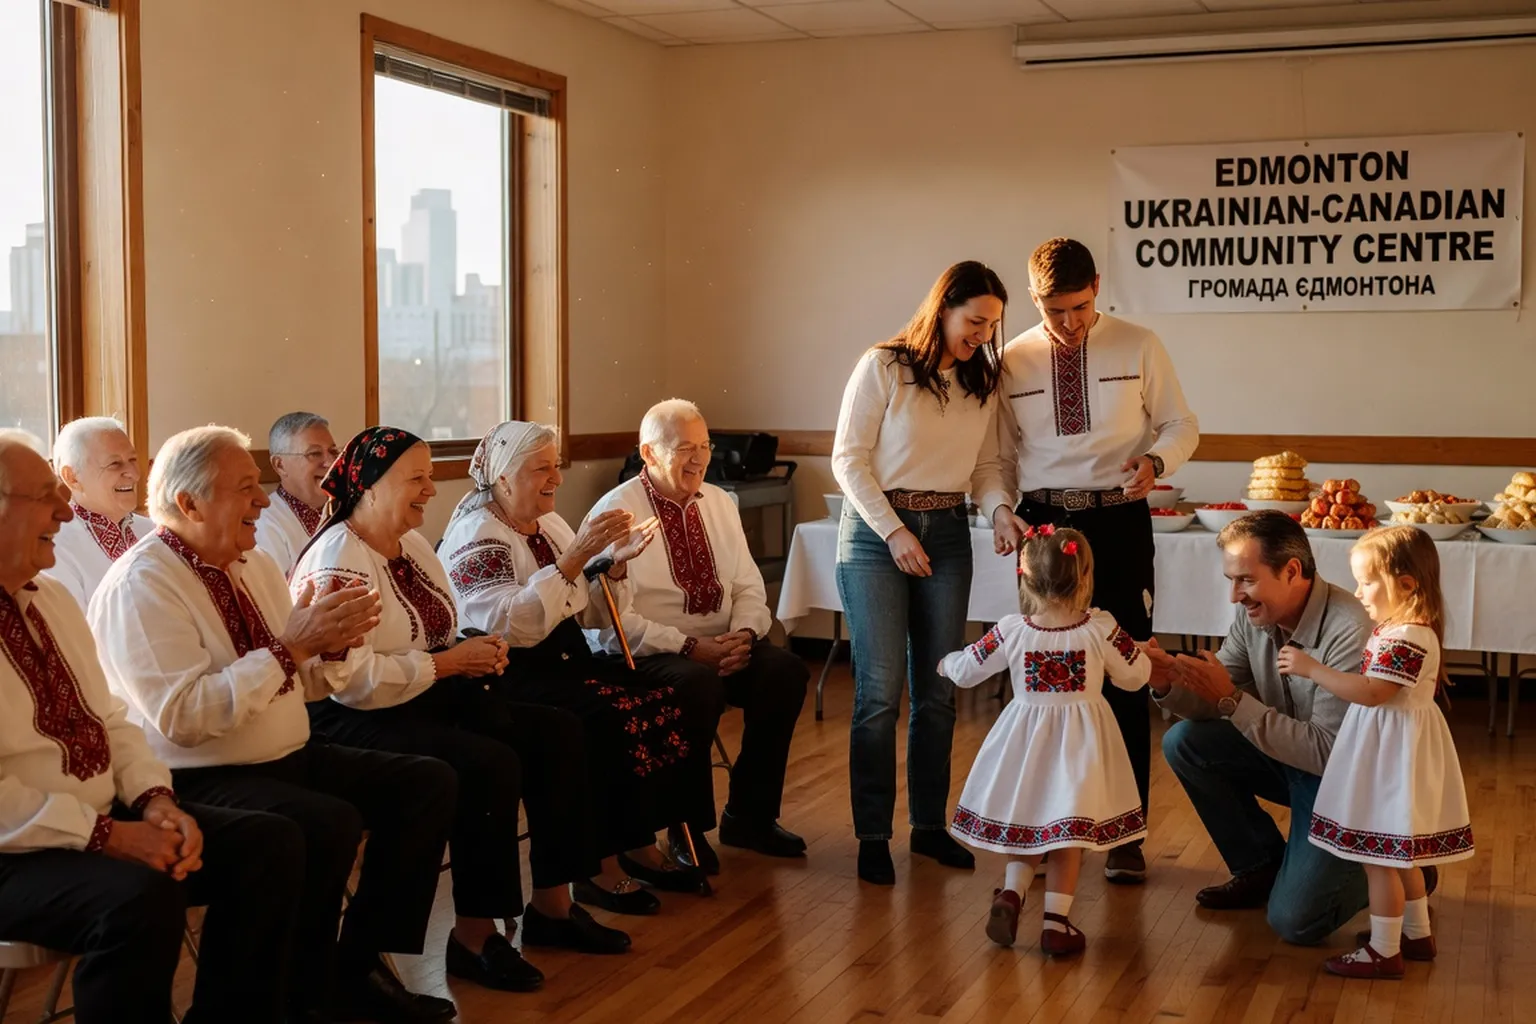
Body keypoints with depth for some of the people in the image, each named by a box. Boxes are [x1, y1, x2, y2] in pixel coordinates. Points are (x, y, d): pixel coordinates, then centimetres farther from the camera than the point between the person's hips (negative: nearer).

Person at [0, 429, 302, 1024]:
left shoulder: (54, 596, 13)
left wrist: (154, 799, -3)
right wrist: (107, 835, -23)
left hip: (105, 817, 9)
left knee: (270, 843, -5)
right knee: (143, 896, -35)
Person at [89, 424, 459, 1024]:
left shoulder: (254, 566, 11)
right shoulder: (142, 585, -15)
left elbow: (300, 685, 17)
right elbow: (182, 717, -26)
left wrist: (333, 643, -6)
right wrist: (290, 646, -25)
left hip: (292, 759, 9)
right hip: (199, 782, -9)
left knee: (429, 783, -3)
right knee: (332, 822, -32)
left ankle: (357, 967, 2)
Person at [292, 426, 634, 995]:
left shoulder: (414, 545, 13)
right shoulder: (337, 562, -16)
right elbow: (350, 679, -27)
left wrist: (476, 652, -4)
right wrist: (449, 662, -21)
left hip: (433, 698, 10)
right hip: (359, 722, -10)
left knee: (557, 733, -1)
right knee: (491, 764, -29)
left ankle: (552, 905, 6)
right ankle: (473, 936, -13)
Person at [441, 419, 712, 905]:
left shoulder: (550, 524, 15)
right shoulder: (476, 535, -10)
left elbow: (592, 615, 14)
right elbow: (511, 627, -25)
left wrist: (617, 561, -4)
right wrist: (574, 558, -28)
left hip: (566, 660, 8)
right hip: (513, 676, -8)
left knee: (663, 703, -14)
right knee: (615, 718, -29)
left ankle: (640, 845, -5)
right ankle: (599, 866, -18)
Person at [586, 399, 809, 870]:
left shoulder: (719, 503, 11)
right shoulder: (615, 513, -9)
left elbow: (748, 585, 12)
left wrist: (744, 633, -11)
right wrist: (688, 647, -23)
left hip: (723, 646, 6)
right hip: (648, 655, -6)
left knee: (786, 670, -20)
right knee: (698, 685, -36)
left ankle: (749, 816, -4)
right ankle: (688, 828, -14)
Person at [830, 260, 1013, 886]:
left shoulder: (983, 381, 7)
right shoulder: (883, 368, -9)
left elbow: (986, 464, 10)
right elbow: (848, 459, -9)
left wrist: (1001, 510, -10)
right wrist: (895, 533, -16)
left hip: (947, 534, 5)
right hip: (875, 531, -5)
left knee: (938, 690, 8)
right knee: (879, 690, -6)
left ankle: (929, 823, 21)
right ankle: (872, 835, 4)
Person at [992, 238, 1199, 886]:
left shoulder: (1139, 347, 1)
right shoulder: (1013, 362, 4)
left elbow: (1182, 425, 6)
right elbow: (1000, 452, 8)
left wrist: (1156, 458, -15)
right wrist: (1000, 509, -11)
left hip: (1119, 521, -1)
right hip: (1043, 522, 1)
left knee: (1124, 679, 1)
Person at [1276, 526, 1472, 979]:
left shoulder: (1404, 639, -24)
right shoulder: (1407, 630, 9)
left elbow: (1371, 692, -30)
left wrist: (1311, 668, -27)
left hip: (1391, 753, -11)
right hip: (1394, 748, 11)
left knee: (1379, 856, -1)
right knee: (1398, 851, 21)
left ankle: (1384, 951, 8)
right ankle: (1417, 933, 34)